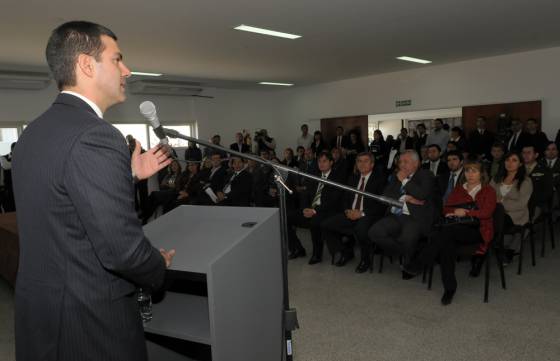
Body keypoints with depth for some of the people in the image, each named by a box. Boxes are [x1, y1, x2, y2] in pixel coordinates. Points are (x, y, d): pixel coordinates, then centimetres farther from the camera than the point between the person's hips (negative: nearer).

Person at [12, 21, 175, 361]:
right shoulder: (94, 135, -24)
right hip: (90, 323, -8)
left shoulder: (34, 132, 5)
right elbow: (121, 247, -26)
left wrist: (129, 174, 13)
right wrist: (160, 266, -6)